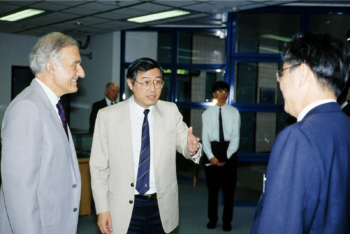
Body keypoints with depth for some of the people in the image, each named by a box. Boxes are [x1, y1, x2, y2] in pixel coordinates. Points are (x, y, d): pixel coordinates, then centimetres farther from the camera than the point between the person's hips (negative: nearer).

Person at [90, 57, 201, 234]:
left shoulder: (171, 111, 1)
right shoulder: (107, 116, -7)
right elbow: (99, 166, -4)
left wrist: (192, 148, -24)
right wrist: (102, 209, -7)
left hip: (162, 207, 2)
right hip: (123, 211, -2)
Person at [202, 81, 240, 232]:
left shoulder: (234, 112, 2)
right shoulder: (207, 114, 5)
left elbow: (235, 136, -3)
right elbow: (205, 137, 0)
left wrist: (227, 156, -13)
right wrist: (211, 156, -12)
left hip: (229, 150, 0)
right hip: (212, 150, 1)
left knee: (229, 188, 7)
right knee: (212, 187, 9)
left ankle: (227, 221, 21)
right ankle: (212, 219, 25)